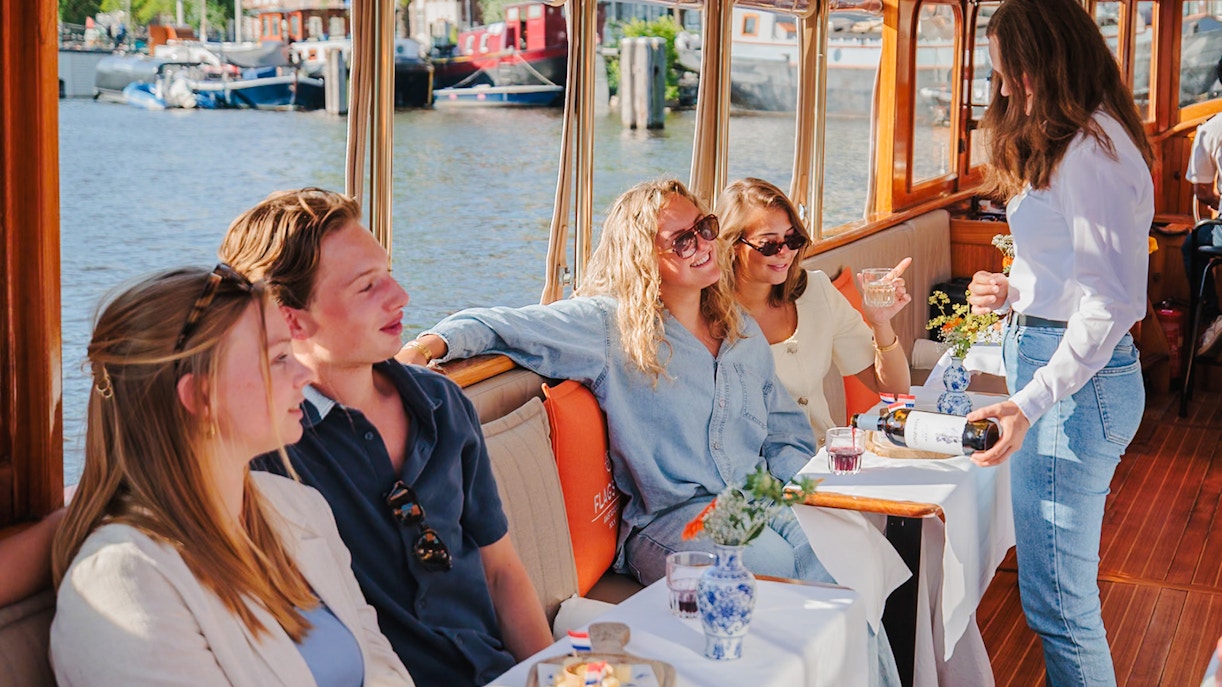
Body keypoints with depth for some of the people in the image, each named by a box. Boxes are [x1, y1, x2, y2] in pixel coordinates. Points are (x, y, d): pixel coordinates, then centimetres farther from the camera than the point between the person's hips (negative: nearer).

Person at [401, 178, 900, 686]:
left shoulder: (744, 333, 17)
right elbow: (498, 325, -6)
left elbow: (789, 435, 23)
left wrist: (786, 488, 1)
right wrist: (428, 345, -26)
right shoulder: (610, 327, 0)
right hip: (670, 522, -5)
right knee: (789, 568, -30)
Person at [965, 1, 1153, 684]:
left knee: (1057, 599, -5)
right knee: (1064, 585, 18)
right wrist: (1015, 292, 12)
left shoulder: (1091, 150, -17)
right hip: (1046, 355, 11)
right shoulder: (1074, 141, 17)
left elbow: (1112, 301, -23)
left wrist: (1030, 402, -27)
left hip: (1076, 378, -11)